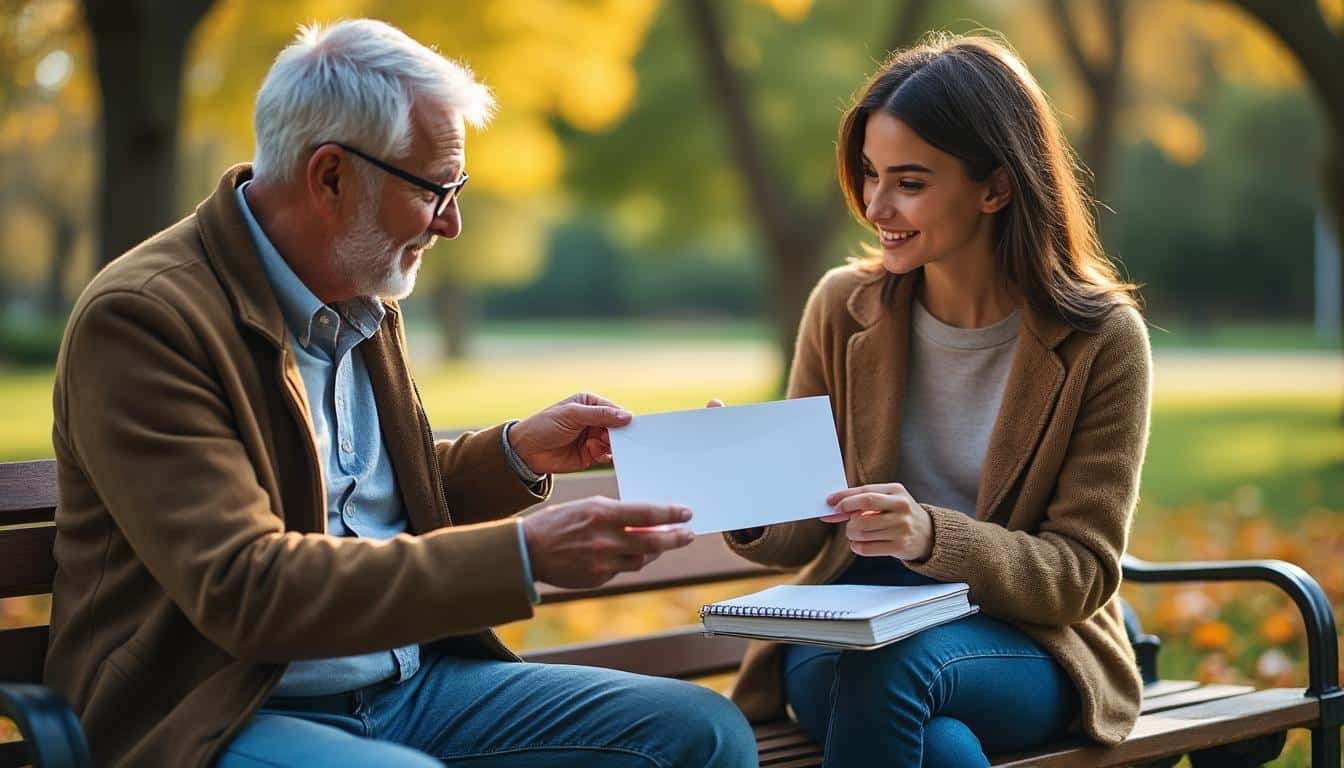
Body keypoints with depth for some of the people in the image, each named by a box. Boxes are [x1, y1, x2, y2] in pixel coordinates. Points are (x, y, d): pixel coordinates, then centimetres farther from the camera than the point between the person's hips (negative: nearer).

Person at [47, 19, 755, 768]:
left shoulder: (362, 298, 10)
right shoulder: (142, 316, -15)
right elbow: (241, 587, -23)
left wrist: (517, 454, 7)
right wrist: (524, 556, -25)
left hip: (412, 680, 8)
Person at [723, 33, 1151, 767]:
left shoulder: (1100, 339, -7)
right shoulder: (843, 308, 1)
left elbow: (1082, 573, -8)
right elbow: (803, 536, 5)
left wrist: (932, 536, -26)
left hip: (1026, 646, -1)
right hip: (847, 631, 1)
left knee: (890, 664, -35)